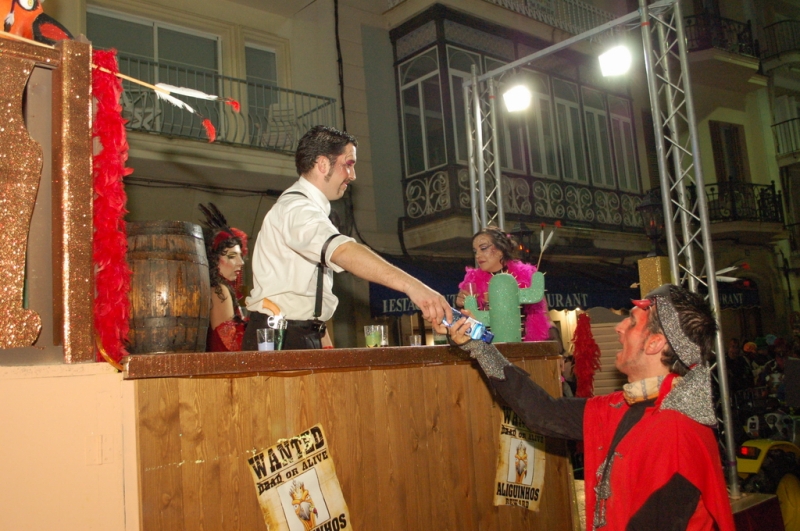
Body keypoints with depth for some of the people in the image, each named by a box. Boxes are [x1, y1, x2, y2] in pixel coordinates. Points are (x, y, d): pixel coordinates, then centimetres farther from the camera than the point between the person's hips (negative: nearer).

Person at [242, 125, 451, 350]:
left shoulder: (306, 207, 17)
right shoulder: (296, 209, -17)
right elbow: (342, 250, -37)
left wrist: (325, 343, 14)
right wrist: (410, 285, -47)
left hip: (305, 336, 9)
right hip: (277, 340, -9)